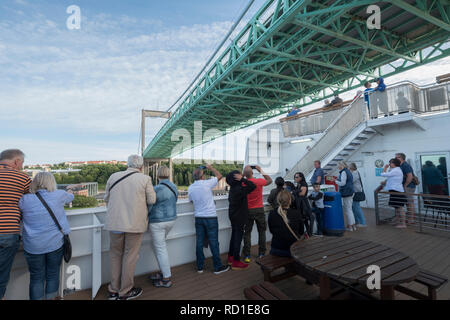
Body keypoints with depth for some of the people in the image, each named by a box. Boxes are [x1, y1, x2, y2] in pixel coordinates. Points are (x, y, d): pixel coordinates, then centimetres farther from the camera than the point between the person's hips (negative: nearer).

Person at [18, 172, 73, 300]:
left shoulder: (25, 200, -6)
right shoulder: (59, 195, -8)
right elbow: (70, 197, 12)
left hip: (33, 246, 1)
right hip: (55, 244, 0)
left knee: (36, 278, 16)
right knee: (53, 275, 16)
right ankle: (50, 297, 29)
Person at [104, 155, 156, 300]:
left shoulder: (113, 176, 2)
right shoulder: (145, 179, -9)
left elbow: (106, 198, 12)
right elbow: (152, 200, -6)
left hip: (115, 222, 3)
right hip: (135, 223, -3)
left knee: (115, 254, 19)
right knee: (130, 256, 10)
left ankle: (113, 290, 30)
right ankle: (125, 292, 24)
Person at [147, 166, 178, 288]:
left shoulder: (157, 189, -19)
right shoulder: (174, 187, 3)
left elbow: (148, 207, -14)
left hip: (158, 222, -7)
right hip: (171, 219, 8)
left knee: (160, 249, 4)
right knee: (161, 245, 22)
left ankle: (166, 279, 14)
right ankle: (163, 272, 31)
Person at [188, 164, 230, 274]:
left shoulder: (190, 188, -1)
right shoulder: (207, 184, -17)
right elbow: (219, 175, -3)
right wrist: (210, 167, 9)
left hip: (198, 218, 5)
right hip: (210, 217, -5)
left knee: (199, 242, 13)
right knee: (214, 242, 5)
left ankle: (200, 266, 24)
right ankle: (218, 267, 17)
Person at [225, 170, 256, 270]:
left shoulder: (233, 188, 0)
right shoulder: (239, 189, -26)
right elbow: (253, 186, -28)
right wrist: (243, 179, -26)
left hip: (233, 216, 9)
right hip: (239, 217, -9)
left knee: (234, 236, 19)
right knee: (238, 237, 1)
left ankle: (230, 257, 32)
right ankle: (236, 262, 12)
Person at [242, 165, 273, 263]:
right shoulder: (259, 182, -14)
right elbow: (270, 180, 4)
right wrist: (261, 171, 8)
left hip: (247, 211, 1)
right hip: (259, 210, -1)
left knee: (247, 232, 9)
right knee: (261, 231, 15)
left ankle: (246, 256, 12)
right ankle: (261, 254, 22)